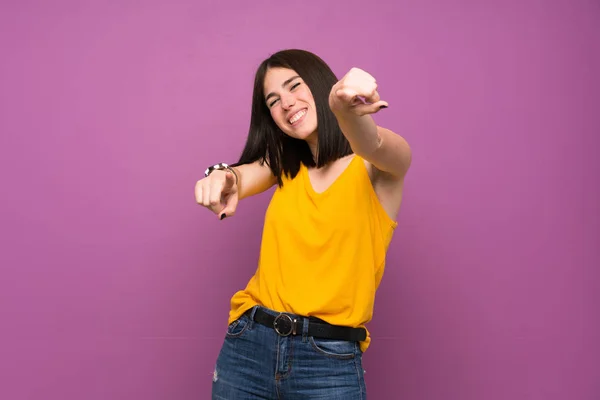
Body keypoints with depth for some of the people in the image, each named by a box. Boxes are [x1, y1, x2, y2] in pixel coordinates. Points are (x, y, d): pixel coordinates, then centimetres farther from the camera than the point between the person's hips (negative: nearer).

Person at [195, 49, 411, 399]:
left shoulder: (379, 165, -3)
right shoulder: (284, 165, 11)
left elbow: (372, 144, -26)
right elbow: (246, 174, -8)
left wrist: (347, 111, -48)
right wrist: (224, 176, -31)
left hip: (331, 362, -3)